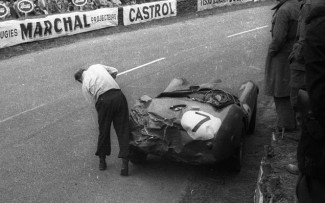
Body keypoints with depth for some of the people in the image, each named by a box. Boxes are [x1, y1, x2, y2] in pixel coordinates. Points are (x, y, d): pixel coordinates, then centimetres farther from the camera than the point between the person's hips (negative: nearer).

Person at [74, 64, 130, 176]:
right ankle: (125, 163, -3)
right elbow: (114, 71, 24)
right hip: (118, 95, 3)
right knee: (123, 130, 3)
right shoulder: (96, 66, 21)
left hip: (104, 100, -2)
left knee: (104, 130, 14)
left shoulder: (85, 85, 12)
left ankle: (102, 160, 26)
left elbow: (93, 102, 9)